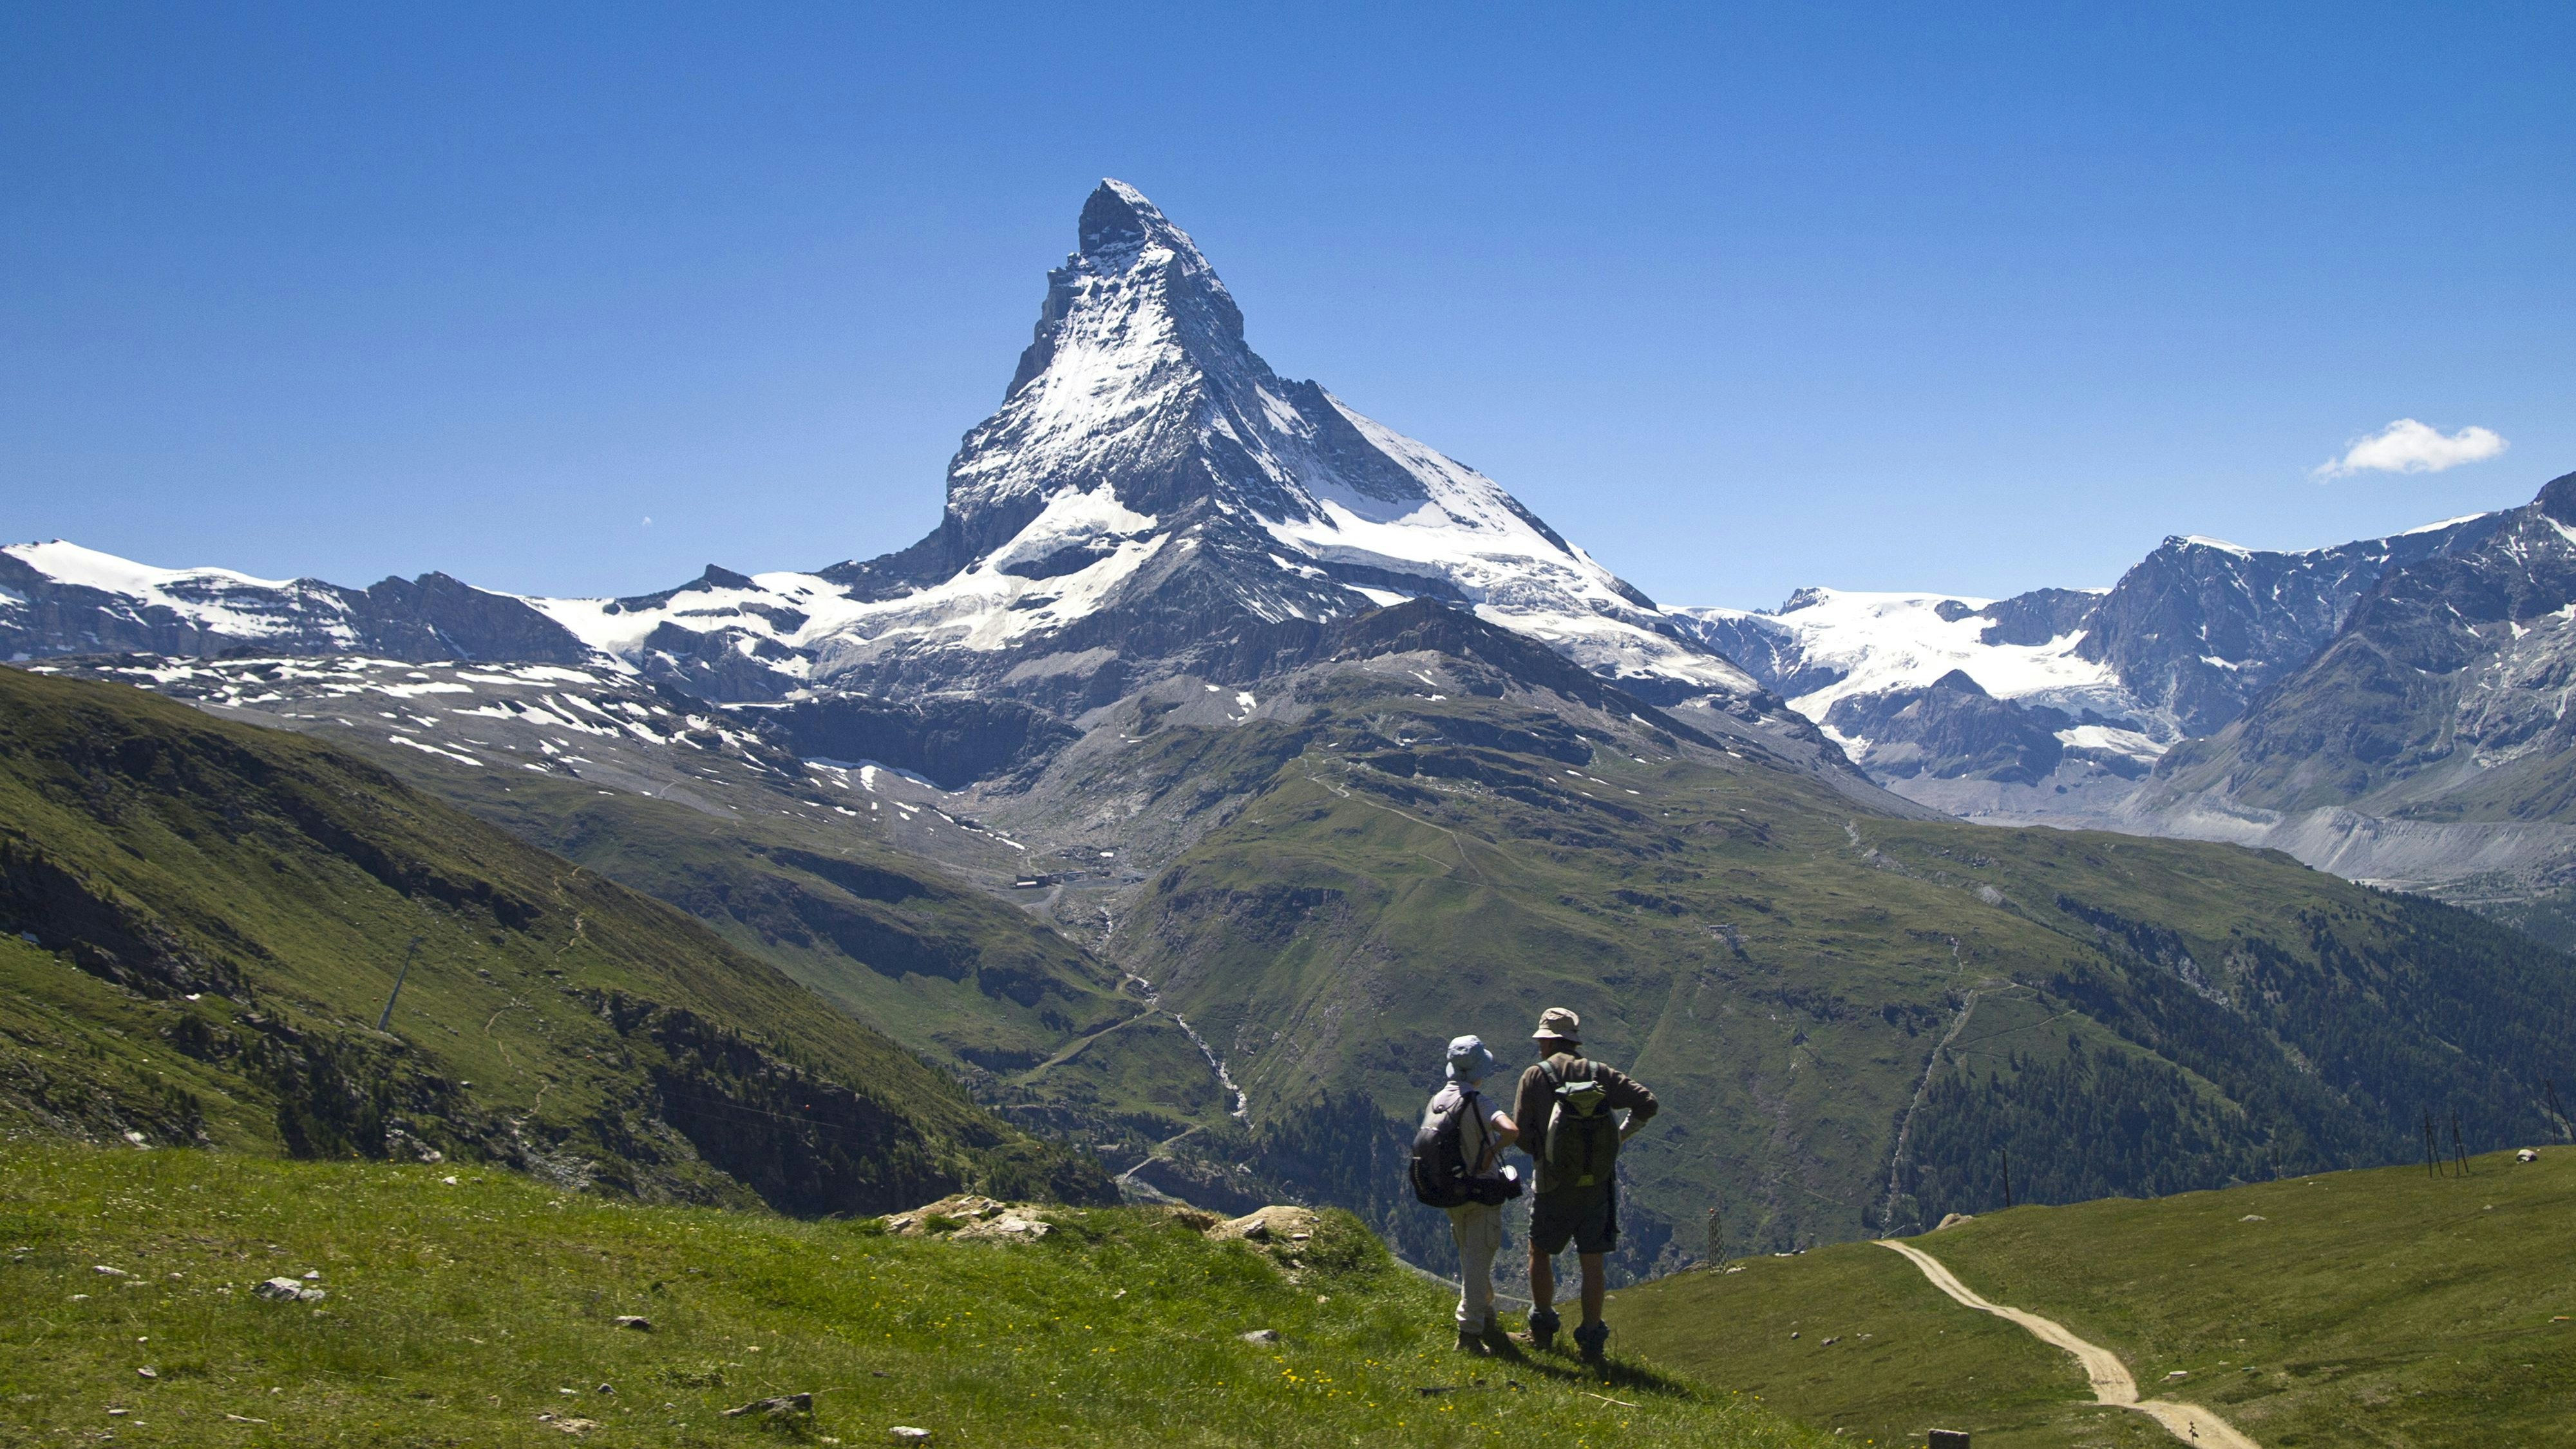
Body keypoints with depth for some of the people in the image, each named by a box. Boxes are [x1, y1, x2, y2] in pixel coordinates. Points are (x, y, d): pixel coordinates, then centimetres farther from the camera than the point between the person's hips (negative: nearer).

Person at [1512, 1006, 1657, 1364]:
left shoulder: (1536, 1077, -7)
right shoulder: (1601, 1074, 0)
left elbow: (1522, 1136, -9)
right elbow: (1647, 1103, -6)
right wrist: (1621, 1135, 7)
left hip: (1553, 1186, -2)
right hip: (1597, 1186, 2)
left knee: (1540, 1253, 19)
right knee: (1592, 1263, 7)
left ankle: (1543, 1328, 23)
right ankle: (1592, 1339, 6)